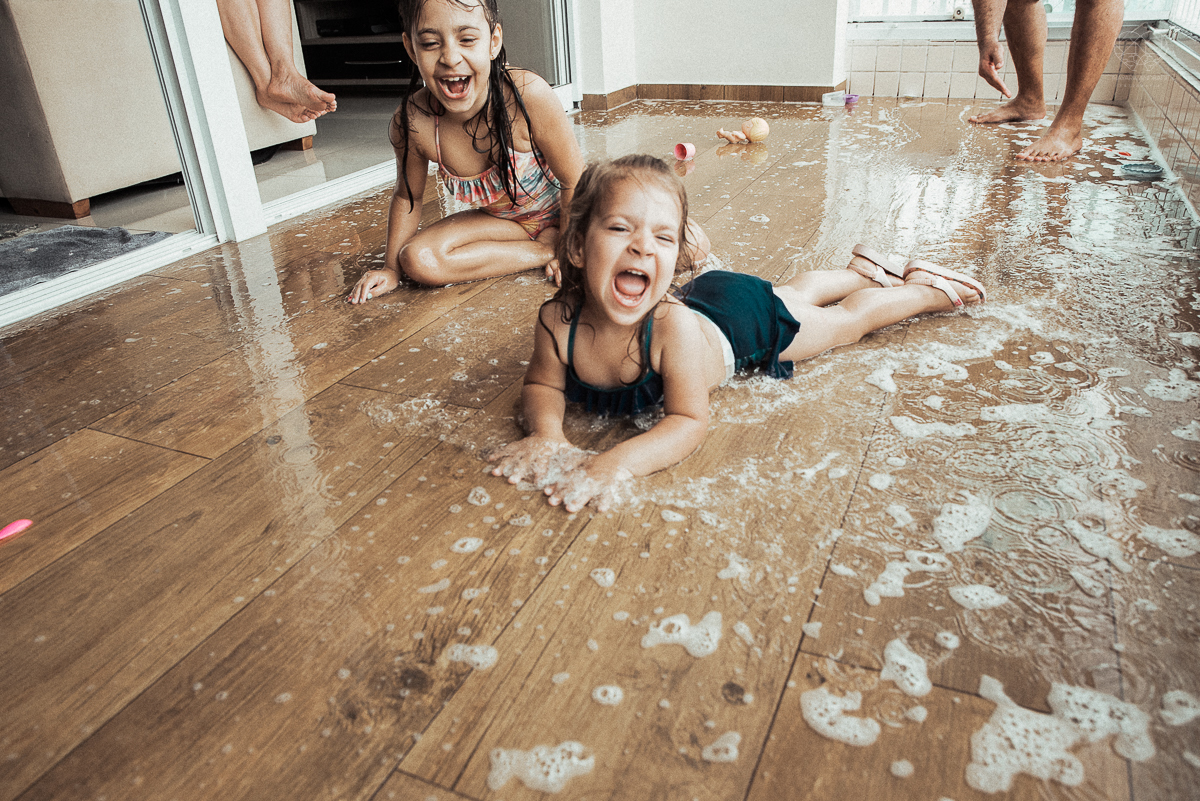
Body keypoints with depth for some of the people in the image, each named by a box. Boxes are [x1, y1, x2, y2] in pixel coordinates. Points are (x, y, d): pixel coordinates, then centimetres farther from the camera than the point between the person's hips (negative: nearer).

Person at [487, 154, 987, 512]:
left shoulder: (674, 329, -46)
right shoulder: (557, 321, -34)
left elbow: (689, 421, -39)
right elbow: (543, 385, -16)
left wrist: (615, 463, -53)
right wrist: (547, 434, -37)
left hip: (747, 321, -4)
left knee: (847, 319, 21)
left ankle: (928, 289, 49)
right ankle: (863, 270, 59)